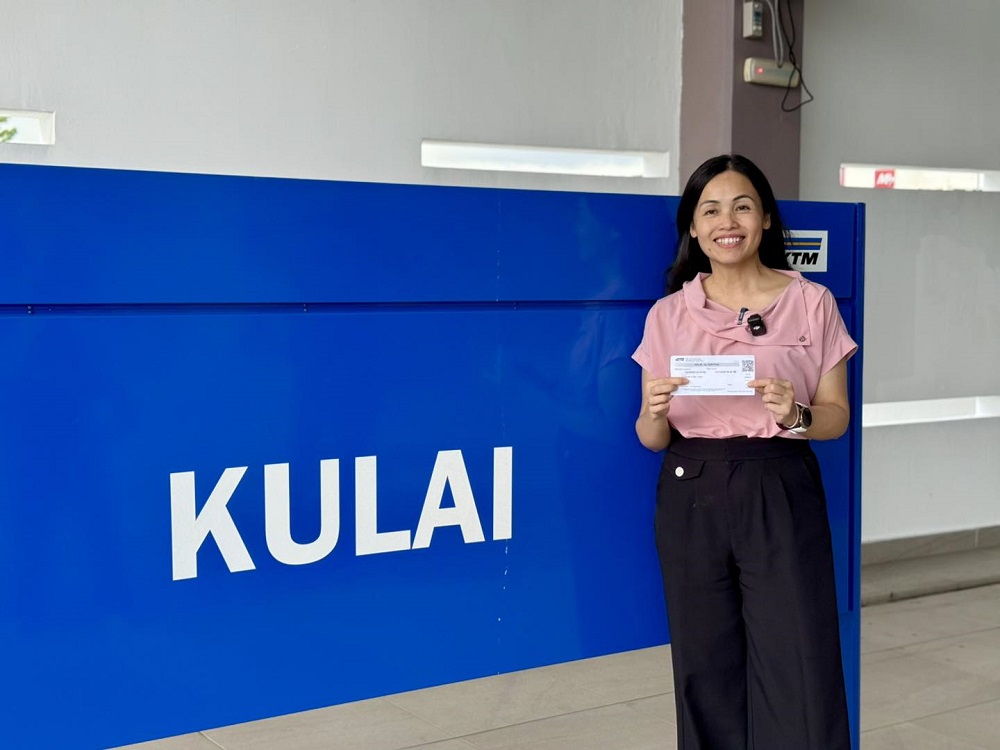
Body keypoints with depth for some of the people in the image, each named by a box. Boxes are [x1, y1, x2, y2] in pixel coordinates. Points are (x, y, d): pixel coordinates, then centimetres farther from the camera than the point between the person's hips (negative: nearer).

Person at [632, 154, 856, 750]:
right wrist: (655, 413, -15)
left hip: (781, 495, -1)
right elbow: (652, 439, 7)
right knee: (706, 672, 7)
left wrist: (796, 415, -16)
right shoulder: (669, 314, 7)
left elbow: (836, 416, 4)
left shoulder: (812, 303, 3)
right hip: (692, 496, 2)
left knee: (798, 671, -5)